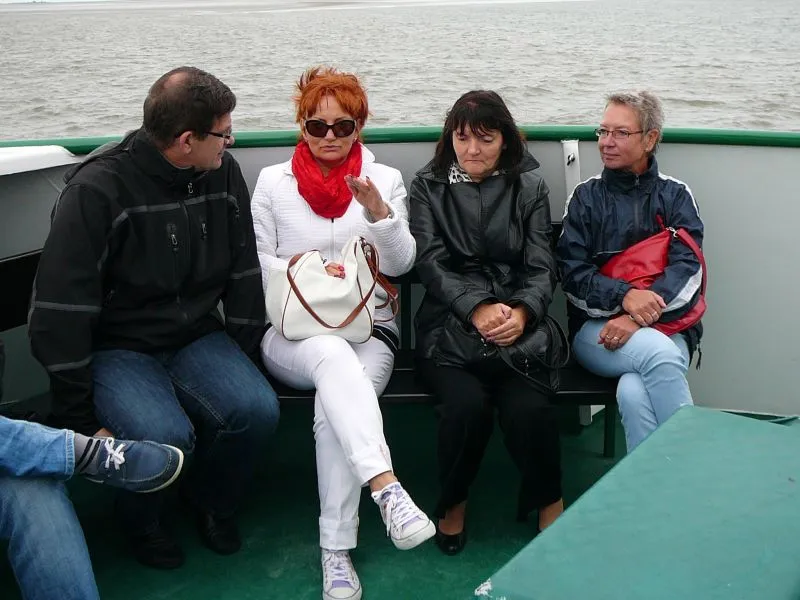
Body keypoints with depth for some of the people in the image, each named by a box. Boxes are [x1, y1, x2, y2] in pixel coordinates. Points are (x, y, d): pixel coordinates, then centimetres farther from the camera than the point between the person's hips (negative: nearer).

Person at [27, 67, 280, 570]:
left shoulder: (224, 173, -3)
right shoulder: (98, 189, -19)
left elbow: (244, 275, 6)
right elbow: (60, 314, -18)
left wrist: (245, 367, 5)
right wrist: (82, 419, -16)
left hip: (196, 336, 5)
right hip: (117, 346, -4)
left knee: (257, 410, -21)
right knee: (164, 436, -30)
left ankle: (212, 500, 12)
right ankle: (141, 521, 7)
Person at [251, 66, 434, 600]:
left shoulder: (386, 179, 10)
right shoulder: (274, 181, 10)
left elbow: (402, 263, 1)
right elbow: (257, 265, 7)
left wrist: (378, 211, -16)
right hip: (293, 332, 0)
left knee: (333, 406, -32)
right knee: (332, 354, -38)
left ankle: (337, 551, -26)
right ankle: (386, 487, -52)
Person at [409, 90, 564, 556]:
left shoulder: (529, 187, 11)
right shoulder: (429, 186, 9)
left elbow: (542, 266, 4)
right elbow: (431, 262, -1)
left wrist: (522, 313, -18)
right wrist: (477, 308, -18)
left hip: (517, 325, 0)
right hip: (449, 327, 0)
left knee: (529, 408, -28)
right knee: (467, 403, -29)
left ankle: (550, 502, -1)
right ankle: (454, 501, 0)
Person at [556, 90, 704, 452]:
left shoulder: (676, 196, 11)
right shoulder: (586, 197, 11)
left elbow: (687, 270, -3)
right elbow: (572, 275, 1)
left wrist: (639, 318, -19)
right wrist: (625, 296, -19)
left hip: (666, 327, 0)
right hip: (597, 327, 0)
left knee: (634, 393, -34)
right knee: (657, 352, -35)